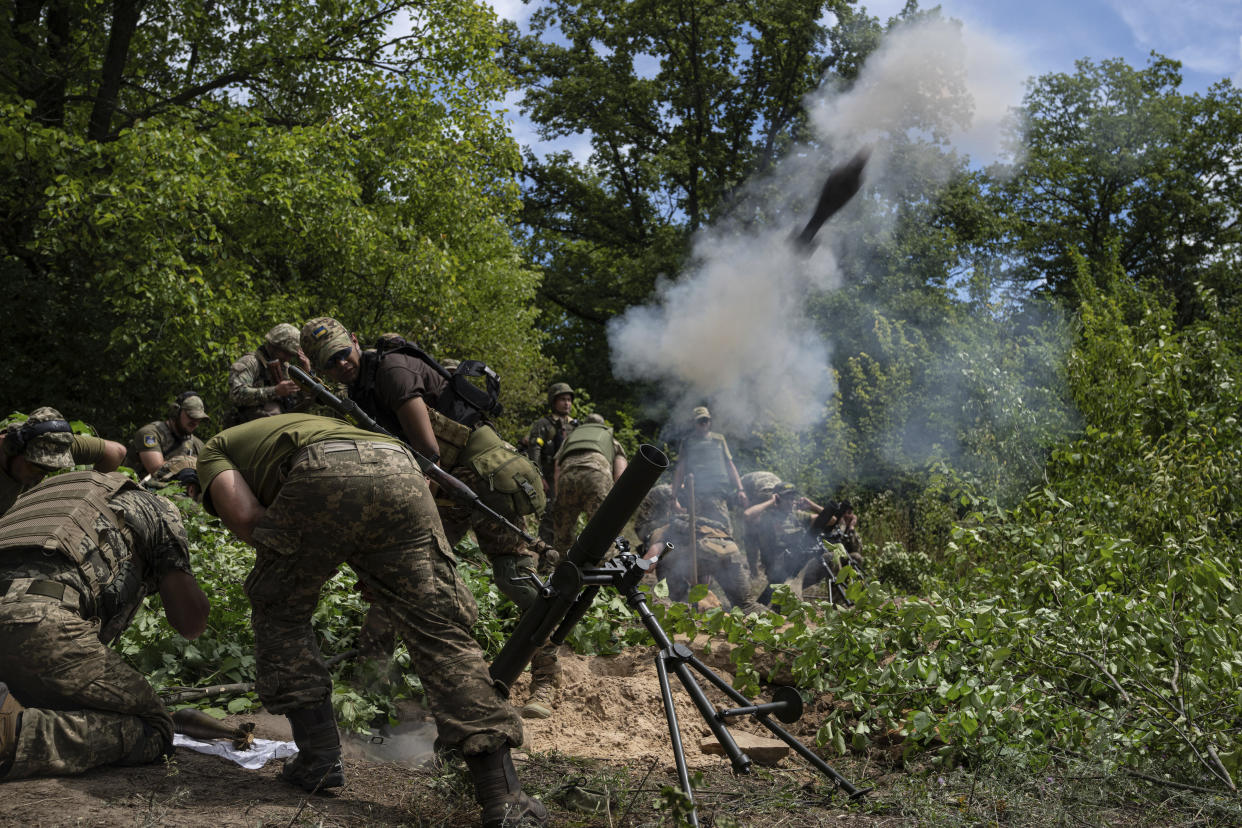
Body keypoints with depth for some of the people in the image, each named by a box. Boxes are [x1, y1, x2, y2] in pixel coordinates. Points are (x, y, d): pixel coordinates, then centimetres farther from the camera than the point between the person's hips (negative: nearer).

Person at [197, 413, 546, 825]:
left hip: (324, 479, -4)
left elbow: (243, 515, 12)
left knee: (279, 610, 23)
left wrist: (285, 558, 28)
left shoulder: (215, 449, 33)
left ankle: (318, 759, 21)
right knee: (442, 631, 5)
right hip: (401, 471, 4)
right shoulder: (311, 425, 47)